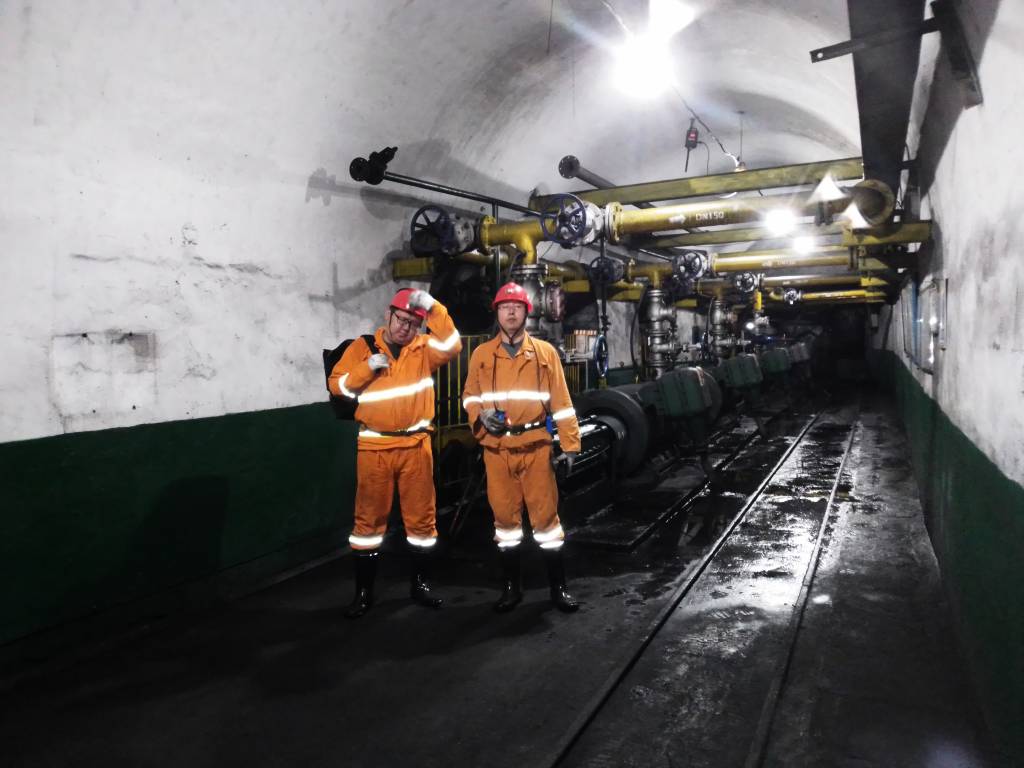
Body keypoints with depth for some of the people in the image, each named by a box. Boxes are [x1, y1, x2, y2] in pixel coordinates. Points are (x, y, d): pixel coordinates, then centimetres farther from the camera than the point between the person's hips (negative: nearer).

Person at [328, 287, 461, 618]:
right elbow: (336, 384, 1)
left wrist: (434, 307, -23)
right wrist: (367, 368, -15)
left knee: (421, 515, 9)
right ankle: (364, 591, 17)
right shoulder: (362, 347, 2)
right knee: (369, 517, 5)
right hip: (375, 447, -1)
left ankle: (420, 582, 26)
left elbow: (452, 346, -16)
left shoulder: (424, 348, 3)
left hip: (416, 446, 1)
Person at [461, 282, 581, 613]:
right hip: (497, 448, 2)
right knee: (504, 515, 9)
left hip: (536, 446, -1)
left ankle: (558, 586, 16)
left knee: (545, 514, 2)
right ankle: (511, 586, 23)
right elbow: (469, 395, 12)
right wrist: (480, 415, -10)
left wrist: (570, 443, -4)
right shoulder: (481, 354, 6)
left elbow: (560, 401, 1)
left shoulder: (545, 352, 3)